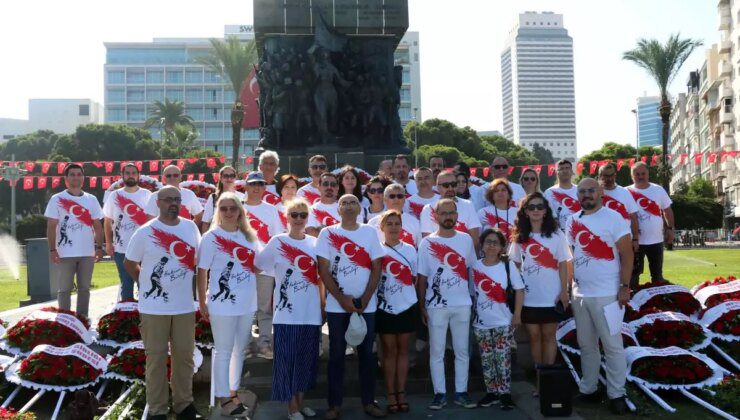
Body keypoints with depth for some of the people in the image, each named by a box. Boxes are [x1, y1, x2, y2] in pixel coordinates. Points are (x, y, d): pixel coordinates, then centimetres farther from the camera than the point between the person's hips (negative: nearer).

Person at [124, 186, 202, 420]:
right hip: (154, 307, -3)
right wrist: (147, 284, -1)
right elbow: (129, 263, 2)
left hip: (185, 305, 4)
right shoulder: (145, 232, -7)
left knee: (184, 356, 11)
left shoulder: (191, 227, 4)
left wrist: (187, 281, 10)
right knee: (156, 357, 5)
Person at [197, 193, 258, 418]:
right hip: (222, 304, -6)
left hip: (247, 303, 6)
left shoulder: (249, 236, 8)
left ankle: (234, 392, 30)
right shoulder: (211, 237, -8)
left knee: (240, 349, 16)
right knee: (223, 351, 4)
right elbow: (202, 272, -8)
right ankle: (224, 399, 13)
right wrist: (202, 303, -10)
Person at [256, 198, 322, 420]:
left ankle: (300, 401, 26)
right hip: (287, 312, -3)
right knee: (287, 358, 0)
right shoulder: (277, 242, -2)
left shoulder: (315, 243, 8)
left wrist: (323, 305, 10)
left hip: (311, 312, 4)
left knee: (307, 358, 11)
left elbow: (320, 277, 13)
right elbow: (257, 266, 0)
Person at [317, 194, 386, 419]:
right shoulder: (327, 233, 0)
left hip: (367, 305, 2)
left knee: (367, 353, 6)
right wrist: (342, 298, -11)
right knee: (337, 354, 4)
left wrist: (364, 299, -7)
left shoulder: (370, 232, 5)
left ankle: (369, 401, 16)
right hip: (337, 305, -1)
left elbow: (376, 268, 2)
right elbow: (323, 270, -4)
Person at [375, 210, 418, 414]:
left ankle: (401, 393, 15)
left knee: (403, 349, 7)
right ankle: (391, 395, 10)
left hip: (407, 306, 2)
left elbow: (415, 278, 11)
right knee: (389, 350, 4)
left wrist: (420, 303, 7)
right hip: (385, 307, -2)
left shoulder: (410, 250, 5)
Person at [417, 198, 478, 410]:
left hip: (462, 304, 2)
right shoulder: (427, 242, -3)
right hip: (436, 306, -2)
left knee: (462, 351, 8)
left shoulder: (466, 239, 5)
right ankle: (439, 394, 12)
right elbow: (422, 278, -2)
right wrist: (422, 307, -5)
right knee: (437, 352, 3)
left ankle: (461, 392, 18)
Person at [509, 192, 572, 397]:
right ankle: (539, 380, 17)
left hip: (551, 296, -2)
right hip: (528, 297, 2)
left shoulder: (556, 234, -1)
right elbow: (516, 265, 8)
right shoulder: (519, 237, 5)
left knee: (548, 336, 5)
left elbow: (563, 264, -1)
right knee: (534, 336, 8)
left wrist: (564, 291, -6)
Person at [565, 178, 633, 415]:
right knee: (586, 345, 14)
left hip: (606, 294, -5)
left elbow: (626, 254, -8)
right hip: (579, 294, 6)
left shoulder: (613, 218, -7)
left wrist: (625, 286, -13)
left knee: (612, 346, 1)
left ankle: (616, 394, 10)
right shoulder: (572, 221, 9)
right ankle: (588, 389, 25)